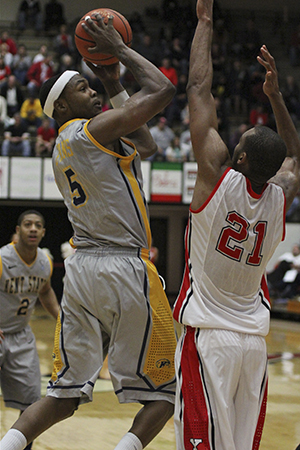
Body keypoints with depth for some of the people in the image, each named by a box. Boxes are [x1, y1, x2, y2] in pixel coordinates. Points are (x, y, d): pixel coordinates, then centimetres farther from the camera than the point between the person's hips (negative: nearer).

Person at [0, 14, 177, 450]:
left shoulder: (64, 149, 19)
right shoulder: (92, 131, -8)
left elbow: (145, 145, 28)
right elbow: (161, 90, -10)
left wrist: (114, 86, 25)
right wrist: (120, 50, 2)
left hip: (81, 268, 8)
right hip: (125, 268, -8)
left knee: (65, 393, 9)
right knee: (164, 391, 4)